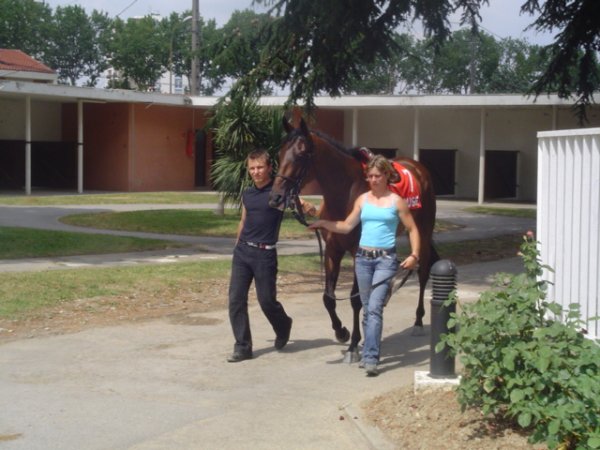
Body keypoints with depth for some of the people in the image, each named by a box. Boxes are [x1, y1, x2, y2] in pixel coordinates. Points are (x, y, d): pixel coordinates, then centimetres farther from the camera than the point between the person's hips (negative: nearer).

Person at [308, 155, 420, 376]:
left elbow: (412, 229, 3)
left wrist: (414, 255, -8)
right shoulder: (363, 199, 8)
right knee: (367, 309, 11)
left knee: (374, 308, -14)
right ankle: (369, 352, 23)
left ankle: (371, 358, -15)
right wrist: (324, 224, -4)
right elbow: (347, 226, 9)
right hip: (363, 258, 4)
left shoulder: (396, 201, -1)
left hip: (385, 259, -4)